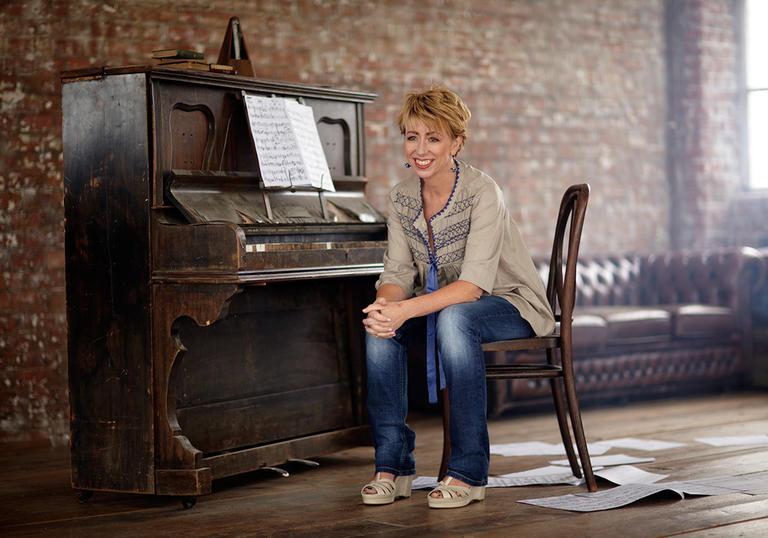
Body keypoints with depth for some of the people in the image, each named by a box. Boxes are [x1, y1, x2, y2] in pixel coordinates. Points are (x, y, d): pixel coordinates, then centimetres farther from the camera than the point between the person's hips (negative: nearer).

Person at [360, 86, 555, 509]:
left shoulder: (483, 193, -21)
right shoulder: (401, 197, -2)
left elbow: (474, 283, -30)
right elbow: (397, 272, -6)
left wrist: (406, 309, -42)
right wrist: (385, 304, -30)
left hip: (511, 305, -5)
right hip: (442, 301, 5)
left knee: (452, 318, -38)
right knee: (379, 325, -24)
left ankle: (469, 472, -28)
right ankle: (392, 465, -15)